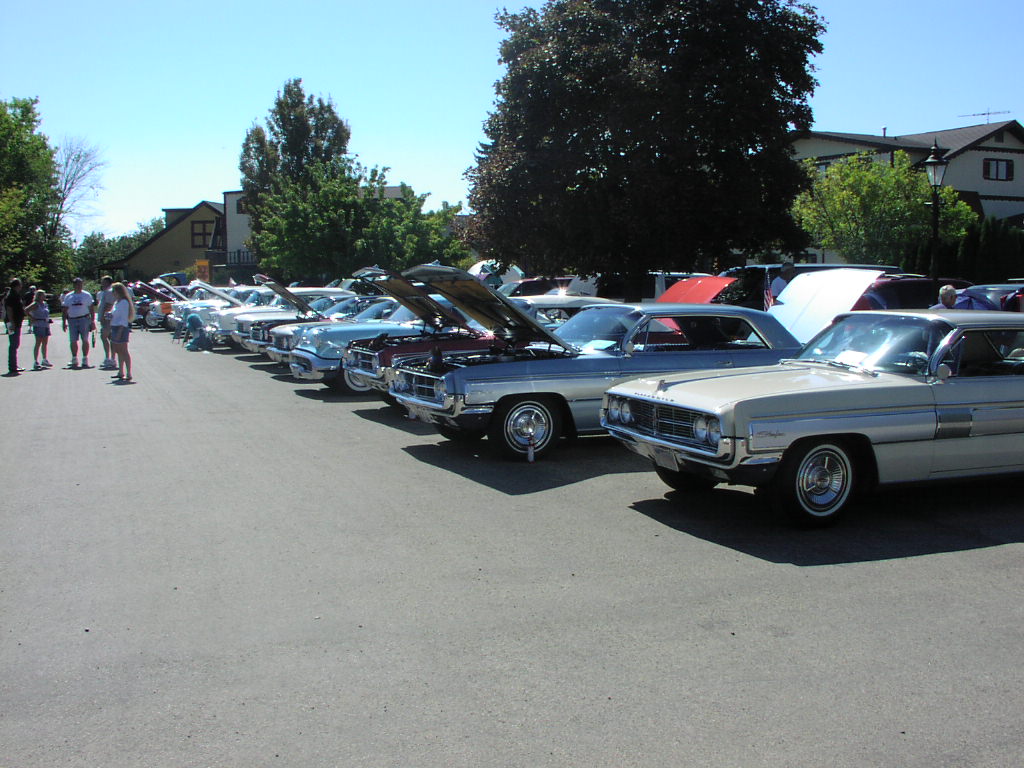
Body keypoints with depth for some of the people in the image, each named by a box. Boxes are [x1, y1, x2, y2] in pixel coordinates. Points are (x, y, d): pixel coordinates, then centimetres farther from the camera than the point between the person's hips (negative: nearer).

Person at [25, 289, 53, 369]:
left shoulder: (44, 304, 15)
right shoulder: (35, 304, -9)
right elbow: (26, 310, -18)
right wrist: (32, 318, -15)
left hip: (46, 325, 8)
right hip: (38, 326, -8)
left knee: (45, 343, 12)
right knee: (38, 343, -8)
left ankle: (44, 360, 21)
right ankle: (35, 362, -7)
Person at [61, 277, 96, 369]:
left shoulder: (87, 295, 6)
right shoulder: (68, 296, 11)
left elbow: (91, 309, 5)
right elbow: (64, 310, 13)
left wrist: (92, 321, -1)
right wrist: (64, 322, 5)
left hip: (84, 319, -2)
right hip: (72, 320, 2)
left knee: (85, 340, -3)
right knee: (73, 341, 3)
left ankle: (85, 360, 3)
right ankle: (74, 360, 13)